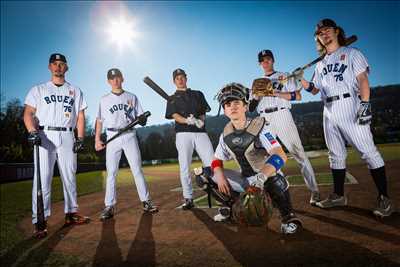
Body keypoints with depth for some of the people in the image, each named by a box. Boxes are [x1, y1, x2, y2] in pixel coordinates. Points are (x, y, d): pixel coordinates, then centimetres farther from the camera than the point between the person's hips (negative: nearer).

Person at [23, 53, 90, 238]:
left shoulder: (75, 91, 18)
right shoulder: (38, 90, 13)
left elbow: (80, 116, 12)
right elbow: (28, 113, 1)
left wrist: (80, 138, 0)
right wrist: (32, 131, -18)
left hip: (67, 137, 2)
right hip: (44, 135, -2)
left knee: (69, 176, 5)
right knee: (42, 178, -7)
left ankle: (71, 214, 14)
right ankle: (39, 221, -3)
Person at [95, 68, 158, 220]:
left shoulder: (132, 97, 13)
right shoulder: (104, 100, 13)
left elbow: (140, 117, 10)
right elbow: (99, 121, 12)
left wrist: (142, 119, -14)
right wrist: (97, 139, 3)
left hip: (129, 136, 0)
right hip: (112, 137, 0)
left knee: (137, 169, -2)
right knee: (111, 172, -1)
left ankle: (146, 201, 4)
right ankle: (109, 206, 5)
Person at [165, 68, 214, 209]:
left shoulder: (198, 94, 22)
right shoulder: (172, 99, 16)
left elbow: (203, 111, 13)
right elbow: (175, 116, 0)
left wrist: (200, 121, -10)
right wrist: (187, 121, -21)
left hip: (201, 132, 1)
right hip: (183, 133, -1)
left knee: (212, 163, -10)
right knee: (184, 167, -4)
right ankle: (188, 199, 3)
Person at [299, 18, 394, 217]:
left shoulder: (351, 53, 7)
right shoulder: (321, 64, 22)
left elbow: (362, 79, -4)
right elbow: (314, 89, 18)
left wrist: (365, 103, -17)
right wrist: (300, 80, 0)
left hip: (349, 107, -5)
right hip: (329, 112, 6)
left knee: (367, 151, -10)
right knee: (336, 155, 10)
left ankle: (384, 197, -3)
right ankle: (338, 195, 19)